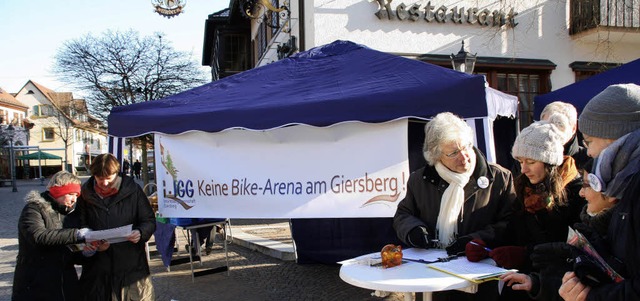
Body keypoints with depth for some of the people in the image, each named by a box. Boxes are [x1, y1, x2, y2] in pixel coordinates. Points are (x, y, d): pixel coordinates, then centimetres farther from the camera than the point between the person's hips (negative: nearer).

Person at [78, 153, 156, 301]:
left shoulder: (133, 190, -2)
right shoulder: (86, 193, 5)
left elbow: (150, 221, 1)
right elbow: (81, 224, 11)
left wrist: (140, 233, -20)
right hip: (97, 265, 2)